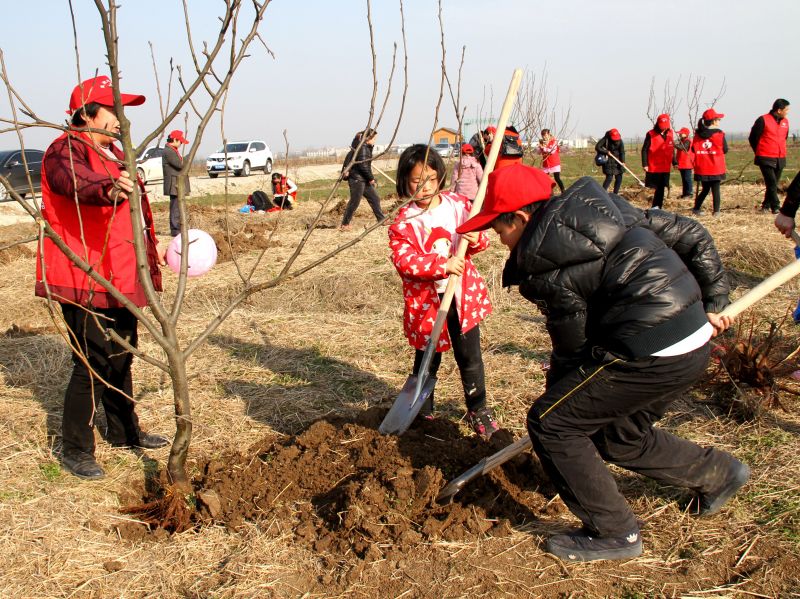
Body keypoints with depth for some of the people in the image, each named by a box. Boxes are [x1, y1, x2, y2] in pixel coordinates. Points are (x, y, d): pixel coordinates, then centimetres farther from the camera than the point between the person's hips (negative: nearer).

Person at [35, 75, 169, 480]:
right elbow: (77, 182, -35)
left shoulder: (113, 154, 19)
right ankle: (75, 450, 6)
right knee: (93, 364, -7)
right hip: (84, 281, -9)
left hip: (120, 278, 9)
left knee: (121, 357, 18)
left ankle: (124, 431, 33)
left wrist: (151, 248, 37)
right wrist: (108, 189, -55)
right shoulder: (65, 151, -11)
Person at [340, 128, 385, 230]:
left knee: (375, 198, 12)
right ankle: (344, 225, 4)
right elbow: (363, 165, -20)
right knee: (354, 202, -4)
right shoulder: (363, 148, -16)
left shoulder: (366, 147, 14)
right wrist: (371, 178, -12)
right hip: (357, 179, -10)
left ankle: (381, 220, 19)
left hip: (363, 180, 10)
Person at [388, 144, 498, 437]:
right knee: (427, 360, 11)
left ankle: (478, 410, 26)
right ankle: (423, 414, 31)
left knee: (470, 356, 9)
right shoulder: (403, 221, -10)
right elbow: (404, 260, -21)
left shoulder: (458, 204, 1)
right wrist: (443, 265, -30)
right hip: (425, 299, -2)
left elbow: (479, 240, 9)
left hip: (463, 293, 3)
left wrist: (477, 240, -16)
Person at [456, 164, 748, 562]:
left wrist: (557, 392, 16)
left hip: (651, 355, -9)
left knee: (550, 423, 2)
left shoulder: (543, 265, -10)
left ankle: (613, 533, 12)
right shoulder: (600, 205, 13)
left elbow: (573, 346, -2)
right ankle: (718, 473, 43)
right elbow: (691, 234, 14)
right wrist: (713, 302, 19)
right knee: (619, 436, 27)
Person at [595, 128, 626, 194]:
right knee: (609, 177, -12)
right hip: (608, 161, -4)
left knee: (619, 178, 2)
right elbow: (597, 147, -11)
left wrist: (623, 161, -21)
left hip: (617, 161, 4)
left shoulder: (620, 141, -2)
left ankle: (615, 194, 12)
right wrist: (606, 152, -18)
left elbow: (622, 151, -8)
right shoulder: (605, 139, -11)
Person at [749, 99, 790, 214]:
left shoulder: (785, 122, 10)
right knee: (771, 182, -12)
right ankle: (775, 207, -10)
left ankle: (766, 205, 20)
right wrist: (760, 152, 6)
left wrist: (780, 151, 16)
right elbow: (752, 138, -2)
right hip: (766, 159, -6)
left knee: (774, 184, 9)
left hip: (780, 159, 6)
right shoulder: (763, 120, -8)